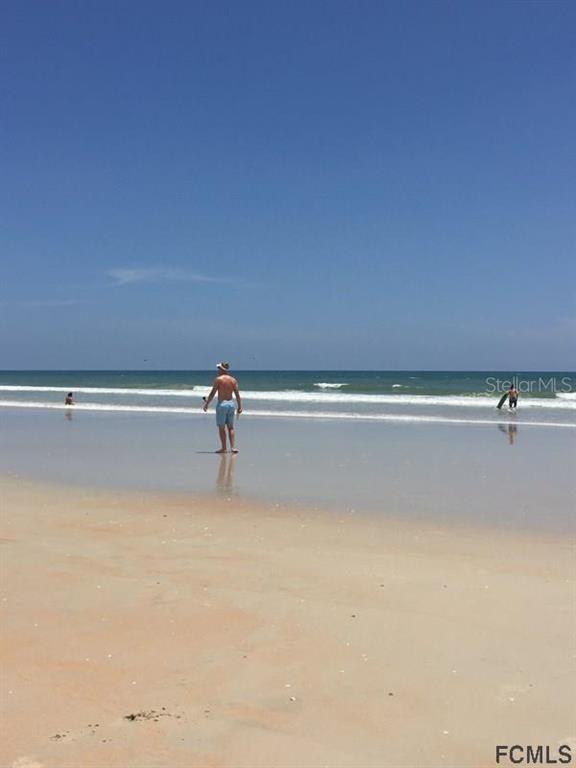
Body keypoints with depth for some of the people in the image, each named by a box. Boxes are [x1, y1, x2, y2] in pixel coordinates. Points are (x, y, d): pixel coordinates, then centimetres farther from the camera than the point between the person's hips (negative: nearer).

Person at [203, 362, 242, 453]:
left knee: (221, 428, 4)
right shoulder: (233, 380, 5)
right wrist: (240, 406, 7)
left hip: (222, 404, -5)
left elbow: (212, 393, -10)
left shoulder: (218, 379, -8)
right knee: (230, 427, 12)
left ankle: (224, 448, 6)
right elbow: (237, 395, 3)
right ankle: (233, 447, 4)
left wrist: (206, 404, -4)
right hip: (231, 403, 5)